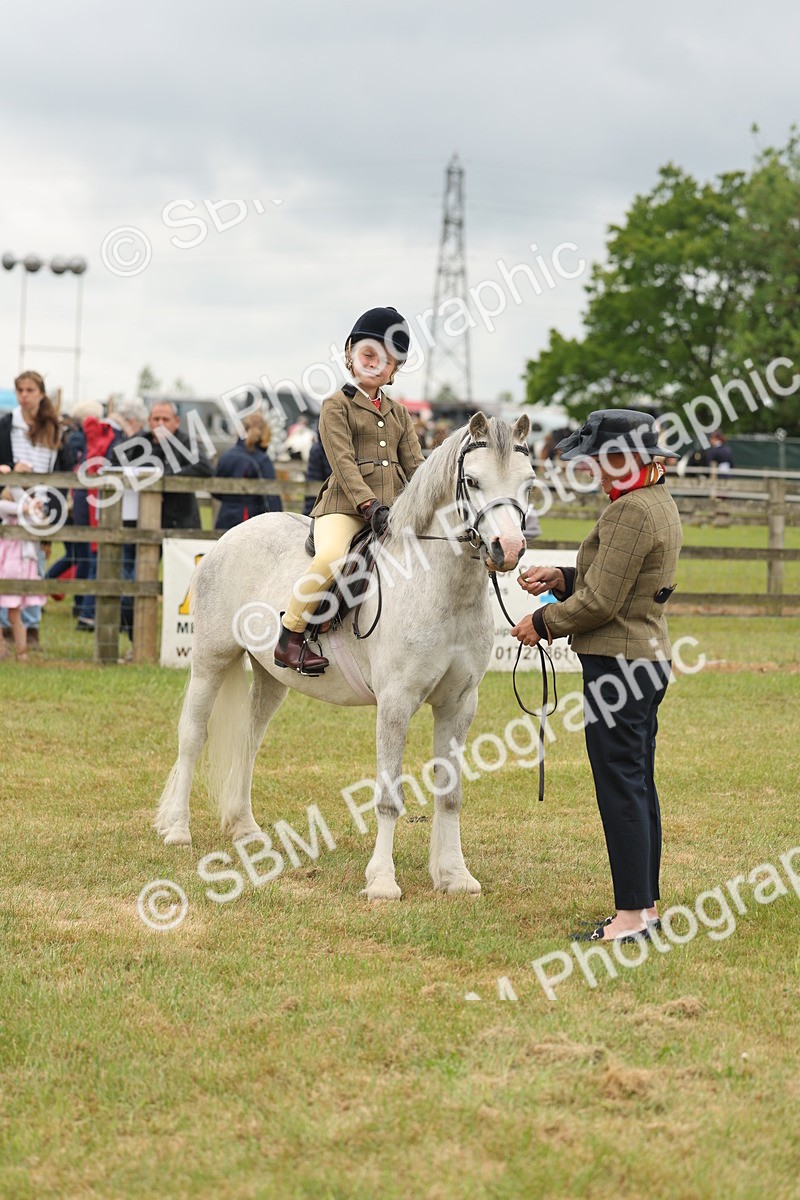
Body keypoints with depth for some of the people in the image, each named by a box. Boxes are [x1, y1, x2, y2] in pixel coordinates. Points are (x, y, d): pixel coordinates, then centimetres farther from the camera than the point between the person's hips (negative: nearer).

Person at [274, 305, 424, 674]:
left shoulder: (399, 414, 22)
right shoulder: (337, 406, 4)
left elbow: (414, 464, 16)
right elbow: (343, 462, -8)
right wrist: (368, 504, -21)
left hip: (394, 505, 6)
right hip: (345, 504, -6)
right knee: (331, 557, -34)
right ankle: (290, 637, -18)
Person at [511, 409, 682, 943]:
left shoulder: (632, 511, -20)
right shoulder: (661, 504, 13)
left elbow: (601, 603, -20)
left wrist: (543, 624, -6)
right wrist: (560, 578, 9)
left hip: (618, 668, -11)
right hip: (648, 659, 11)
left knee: (622, 790, -5)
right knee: (639, 788, 15)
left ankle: (632, 915, -1)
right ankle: (646, 905, 22)